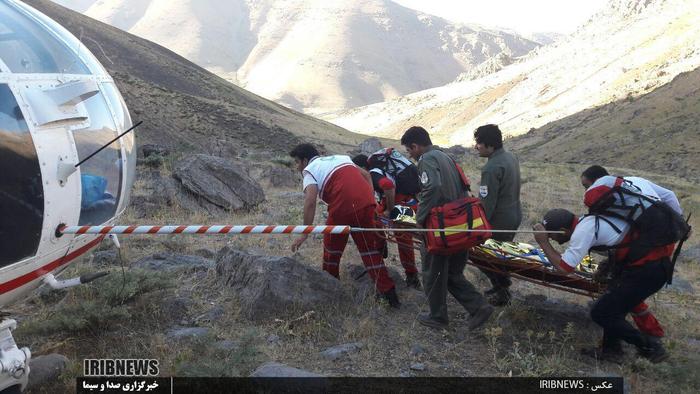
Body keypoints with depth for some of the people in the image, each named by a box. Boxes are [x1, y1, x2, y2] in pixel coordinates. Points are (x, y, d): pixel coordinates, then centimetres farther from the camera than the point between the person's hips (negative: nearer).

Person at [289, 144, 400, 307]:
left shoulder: (309, 170, 7)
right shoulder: (341, 157, 28)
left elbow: (310, 202, -9)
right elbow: (365, 176, 26)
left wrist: (305, 234, -9)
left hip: (342, 208, -5)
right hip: (367, 203, 5)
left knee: (332, 246, 18)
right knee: (370, 248, 13)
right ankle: (388, 292, 10)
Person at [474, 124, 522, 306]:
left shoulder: (491, 169, -27)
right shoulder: (511, 157, 3)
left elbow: (486, 203, -25)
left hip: (500, 221, -9)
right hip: (515, 215, 9)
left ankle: (502, 292, 18)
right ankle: (502, 287, 38)